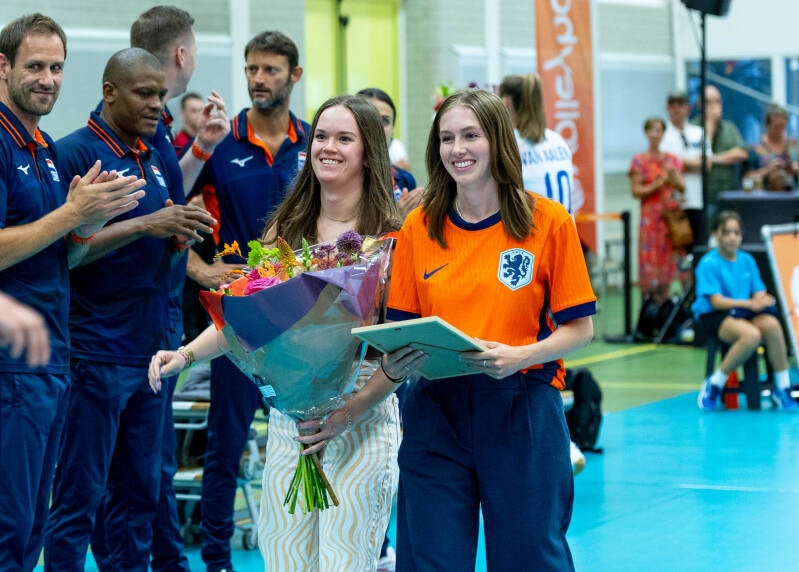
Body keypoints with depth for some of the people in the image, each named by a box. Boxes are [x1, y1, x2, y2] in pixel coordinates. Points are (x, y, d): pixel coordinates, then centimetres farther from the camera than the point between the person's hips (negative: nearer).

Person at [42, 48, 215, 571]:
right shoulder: (76, 152, -8)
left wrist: (181, 236, -2)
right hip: (96, 350, -7)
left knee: (140, 493, 10)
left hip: (149, 349, 7)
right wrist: (144, 225, -22)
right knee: (79, 498, -4)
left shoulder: (155, 160, 14)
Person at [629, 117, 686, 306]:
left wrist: (674, 178, -9)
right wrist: (657, 185, -17)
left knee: (668, 261, 4)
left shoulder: (672, 160, 12)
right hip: (650, 217, -4)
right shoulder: (639, 161, -1)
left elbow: (682, 187, 11)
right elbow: (635, 191, -7)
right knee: (649, 261, -8)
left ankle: (663, 303, 10)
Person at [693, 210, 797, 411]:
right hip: (714, 317, -5)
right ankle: (713, 386, -17)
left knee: (772, 324, -28)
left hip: (744, 314, 5)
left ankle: (782, 388, -17)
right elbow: (716, 301, -14)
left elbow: (760, 294, 8)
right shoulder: (709, 264, -7)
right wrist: (750, 303, -23)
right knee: (751, 335, -35)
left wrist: (762, 300, -17)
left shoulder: (747, 260, 10)